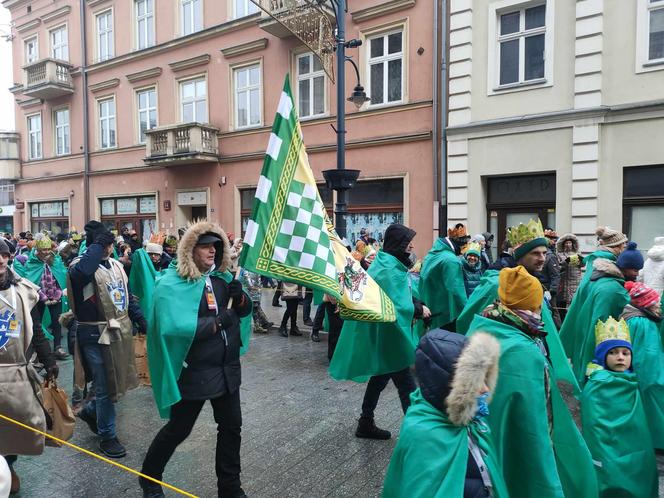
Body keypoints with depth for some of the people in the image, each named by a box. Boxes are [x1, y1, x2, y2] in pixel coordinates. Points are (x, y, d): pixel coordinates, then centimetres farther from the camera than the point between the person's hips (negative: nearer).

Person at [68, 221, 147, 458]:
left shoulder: (116, 265, 9)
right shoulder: (81, 265, -13)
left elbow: (128, 296, 15)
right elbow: (82, 271, -41)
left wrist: (141, 322, 9)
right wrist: (98, 244, -28)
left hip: (120, 332, 7)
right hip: (96, 335, -7)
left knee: (118, 381, 18)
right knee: (105, 387, 4)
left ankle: (90, 411, 44)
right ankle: (107, 436, 22)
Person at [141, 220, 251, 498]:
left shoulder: (223, 276, 3)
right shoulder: (172, 284, -15)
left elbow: (244, 311, 10)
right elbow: (172, 327, -28)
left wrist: (241, 297, -12)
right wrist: (216, 322, -25)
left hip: (228, 367, 6)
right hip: (194, 371, -6)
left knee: (231, 427, 15)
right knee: (178, 430, 12)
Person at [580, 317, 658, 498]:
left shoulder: (632, 385, 6)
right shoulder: (597, 387, -16)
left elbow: (638, 428, 14)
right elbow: (597, 432, -19)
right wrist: (606, 472, -22)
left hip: (639, 464, 7)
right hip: (612, 468, -7)